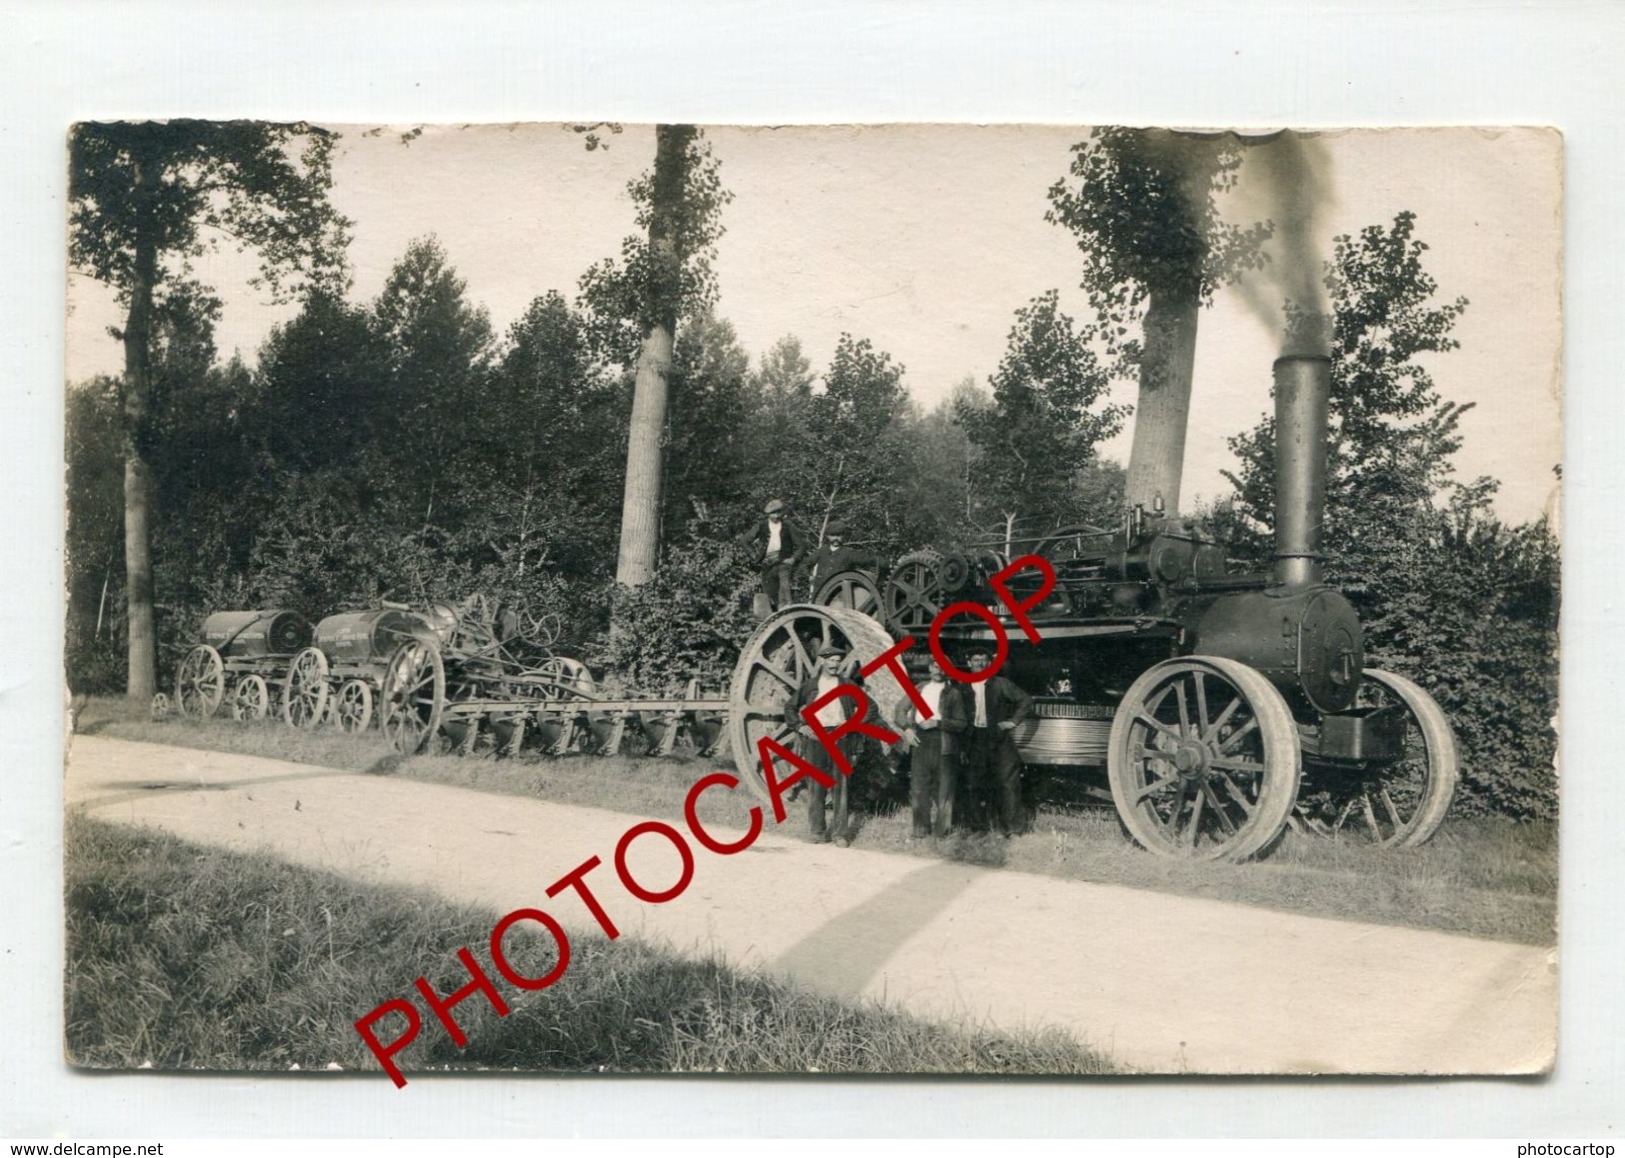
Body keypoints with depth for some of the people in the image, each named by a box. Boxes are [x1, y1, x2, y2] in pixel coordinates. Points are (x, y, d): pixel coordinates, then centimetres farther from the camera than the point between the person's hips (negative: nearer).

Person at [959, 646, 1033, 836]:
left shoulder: (1000, 684, 2)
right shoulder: (963, 687, 8)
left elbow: (1026, 700, 4)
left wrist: (1013, 721, -4)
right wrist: (961, 747, 3)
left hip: (999, 740, -2)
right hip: (974, 740, 2)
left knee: (1007, 783, -6)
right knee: (974, 785, 4)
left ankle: (1008, 828, -1)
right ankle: (979, 827, 14)